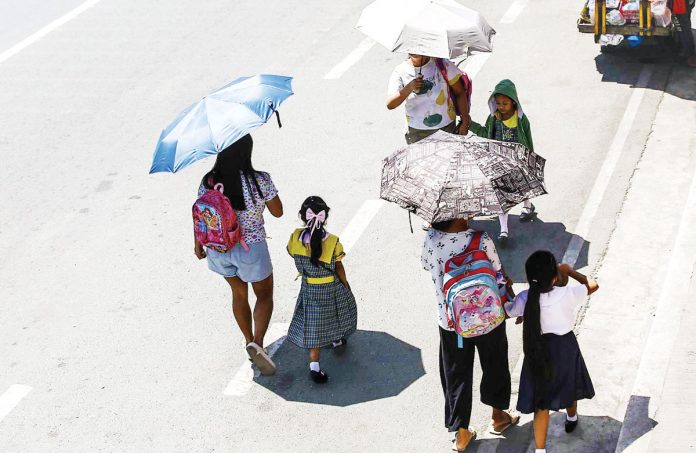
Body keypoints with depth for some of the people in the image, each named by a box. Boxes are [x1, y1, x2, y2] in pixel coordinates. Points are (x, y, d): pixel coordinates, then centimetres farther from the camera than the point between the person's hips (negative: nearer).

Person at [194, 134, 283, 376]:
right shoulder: (260, 180, -23)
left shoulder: (209, 182, -13)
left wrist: (198, 243, 16)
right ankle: (257, 343, -2)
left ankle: (249, 342, 40)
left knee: (239, 293, 26)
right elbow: (278, 212, -9)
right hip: (250, 249, -3)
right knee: (265, 295, 18)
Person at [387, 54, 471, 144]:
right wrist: (409, 88, -31)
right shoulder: (400, 71, -6)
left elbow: (460, 93, -1)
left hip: (446, 127, 0)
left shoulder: (442, 64, -6)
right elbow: (390, 105, -16)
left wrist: (465, 121, -5)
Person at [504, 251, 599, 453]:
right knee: (569, 384, 29)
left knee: (541, 403, 10)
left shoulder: (524, 299, -20)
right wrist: (570, 271, 4)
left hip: (538, 352, 0)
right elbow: (593, 285, -7)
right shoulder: (567, 295, -25)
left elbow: (506, 311, 0)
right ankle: (571, 418, 56)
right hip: (565, 348, 0)